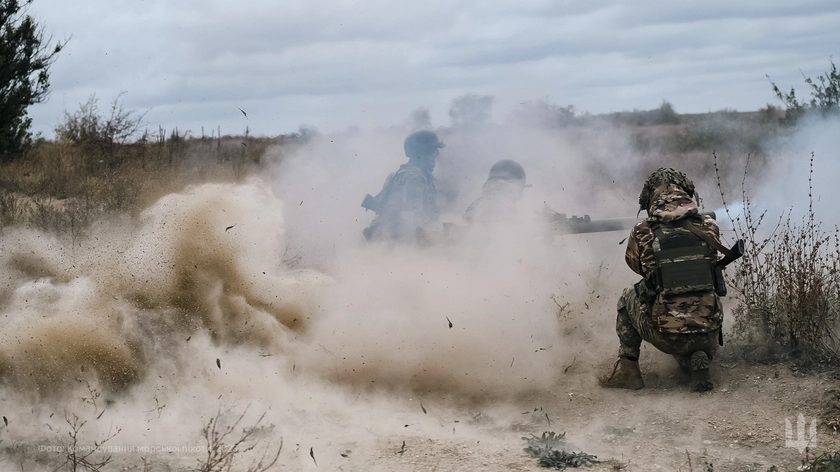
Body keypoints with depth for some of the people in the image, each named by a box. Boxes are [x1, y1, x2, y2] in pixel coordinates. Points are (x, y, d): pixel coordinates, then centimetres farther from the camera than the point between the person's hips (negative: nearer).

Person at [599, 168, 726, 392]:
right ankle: (698, 361, 4)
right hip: (708, 335, 2)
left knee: (627, 300, 28)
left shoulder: (642, 233, -5)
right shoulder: (708, 226, -1)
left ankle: (627, 371, 22)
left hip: (665, 336, -2)